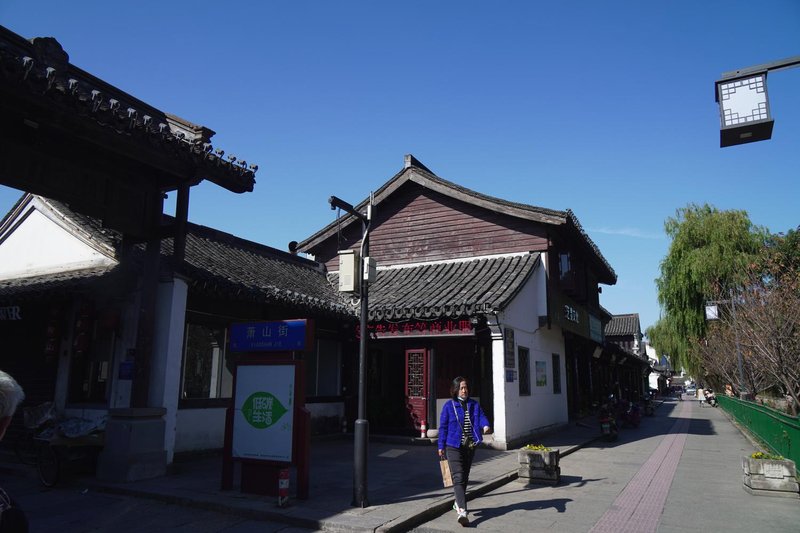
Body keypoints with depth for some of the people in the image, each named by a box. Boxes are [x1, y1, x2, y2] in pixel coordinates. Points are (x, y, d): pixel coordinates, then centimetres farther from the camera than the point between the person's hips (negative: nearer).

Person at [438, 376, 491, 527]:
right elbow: (443, 426, -2)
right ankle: (462, 511, -21)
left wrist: (486, 425, -33)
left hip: (470, 446, 5)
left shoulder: (474, 405, 7)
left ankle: (458, 503, 36)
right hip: (453, 446, -5)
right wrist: (441, 446, -2)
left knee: (465, 477, 17)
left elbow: (481, 416, -9)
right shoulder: (449, 405, -5)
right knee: (458, 478, -14)